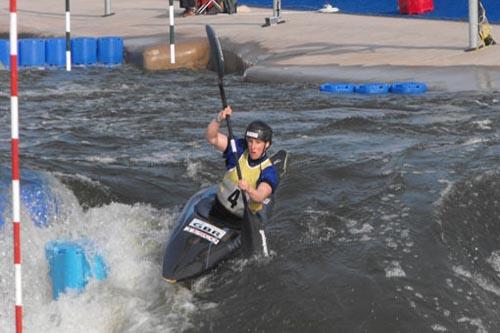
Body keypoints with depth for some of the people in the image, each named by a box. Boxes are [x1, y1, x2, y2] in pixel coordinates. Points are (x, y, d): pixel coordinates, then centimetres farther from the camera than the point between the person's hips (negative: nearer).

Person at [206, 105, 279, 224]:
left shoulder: (269, 172, -15)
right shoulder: (240, 149, -4)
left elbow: (260, 197, -33)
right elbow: (212, 138, -13)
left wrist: (248, 190, -55)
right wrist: (219, 119, -32)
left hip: (243, 219, -2)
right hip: (218, 210, 2)